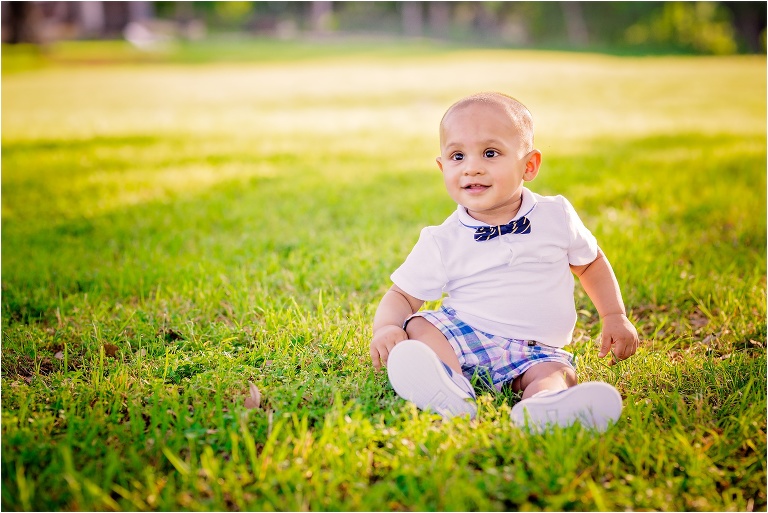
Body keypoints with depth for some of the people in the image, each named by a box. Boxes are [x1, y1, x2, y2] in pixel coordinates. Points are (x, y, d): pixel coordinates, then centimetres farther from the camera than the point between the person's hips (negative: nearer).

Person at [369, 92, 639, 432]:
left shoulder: (556, 216, 4)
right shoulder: (442, 243, -1)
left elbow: (590, 262, 21)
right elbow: (401, 296, 1)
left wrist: (615, 316, 13)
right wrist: (387, 327, -21)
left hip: (535, 351, 0)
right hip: (462, 335, 0)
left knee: (556, 373, -31)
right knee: (418, 327, -27)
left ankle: (540, 409, -64)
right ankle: (452, 398, -51)